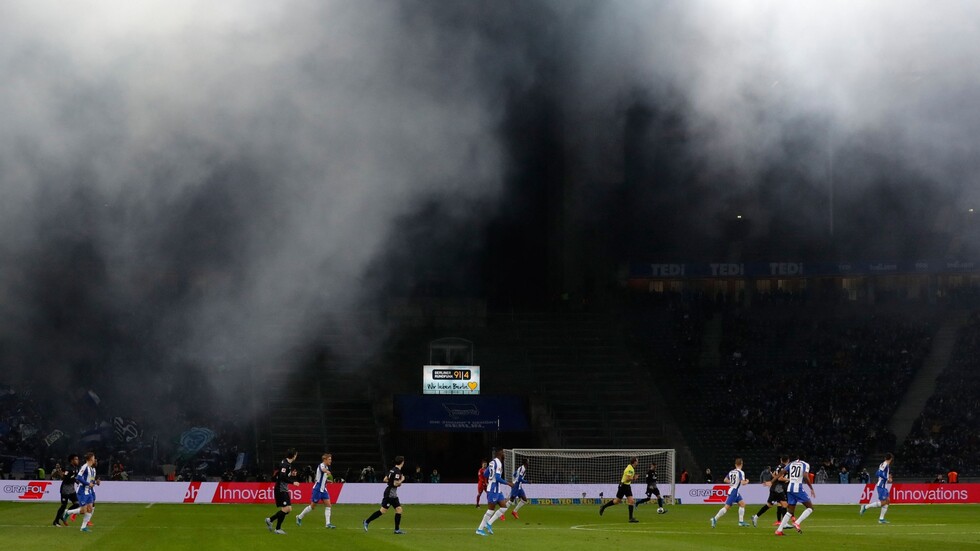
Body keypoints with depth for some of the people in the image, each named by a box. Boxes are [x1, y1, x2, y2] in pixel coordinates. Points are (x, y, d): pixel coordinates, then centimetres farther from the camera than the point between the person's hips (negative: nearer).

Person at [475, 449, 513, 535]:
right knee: (491, 510, -5)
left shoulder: (493, 462, 12)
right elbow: (498, 478, -24)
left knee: (504, 507, 8)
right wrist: (508, 483, -15)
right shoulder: (498, 463, -17)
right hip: (493, 490, -10)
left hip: (497, 490, 10)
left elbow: (486, 474, 21)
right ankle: (480, 529, 1)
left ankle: (488, 523, 9)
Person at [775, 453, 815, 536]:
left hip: (790, 488, 6)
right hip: (798, 488, -6)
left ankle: (779, 530, 8)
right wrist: (811, 488, -11)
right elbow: (805, 477, -16)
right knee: (810, 508, 4)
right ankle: (797, 523, -14)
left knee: (790, 511, 15)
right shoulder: (805, 465, -1)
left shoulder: (791, 464, 13)